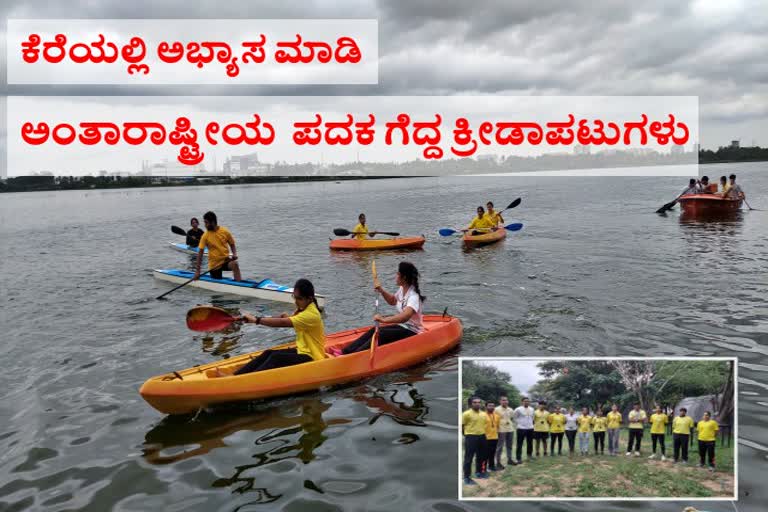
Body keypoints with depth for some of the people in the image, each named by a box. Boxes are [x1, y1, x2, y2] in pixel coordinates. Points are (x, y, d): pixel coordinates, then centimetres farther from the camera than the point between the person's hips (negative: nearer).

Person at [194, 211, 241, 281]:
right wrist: (197, 271, -11)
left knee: (234, 263, -31)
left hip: (226, 260, 0)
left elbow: (232, 245, 8)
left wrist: (234, 254, -13)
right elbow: (200, 252, -7)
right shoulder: (205, 235, -7)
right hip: (214, 264, 0)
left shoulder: (225, 231, -5)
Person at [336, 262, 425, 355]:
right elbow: (392, 301, 25)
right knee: (375, 330, -12)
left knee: (381, 334, -26)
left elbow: (405, 316, -41)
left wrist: (384, 320, -51)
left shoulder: (413, 296, -24)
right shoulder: (402, 289, 5)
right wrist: (381, 291, 7)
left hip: (412, 332, -8)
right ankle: (345, 351, -20)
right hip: (402, 326, 8)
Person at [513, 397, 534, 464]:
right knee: (519, 444, -3)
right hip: (521, 429, -5)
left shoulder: (532, 409, 6)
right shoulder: (518, 409, -12)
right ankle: (518, 458, 1)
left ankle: (529, 456, 30)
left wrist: (531, 422, 14)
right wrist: (519, 422, -4)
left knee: (530, 443, 14)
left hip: (530, 428, 5)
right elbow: (514, 417, -2)